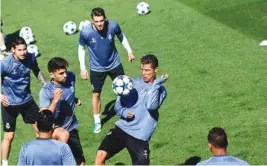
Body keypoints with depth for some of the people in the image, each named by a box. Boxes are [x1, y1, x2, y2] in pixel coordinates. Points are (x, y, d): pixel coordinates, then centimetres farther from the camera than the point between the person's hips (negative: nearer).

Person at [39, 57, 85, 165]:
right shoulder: (45, 91, -22)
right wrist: (55, 100, -34)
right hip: (54, 129, -5)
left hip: (71, 128, 5)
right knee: (64, 135, -40)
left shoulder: (71, 77, -7)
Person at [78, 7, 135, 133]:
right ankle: (97, 122, 29)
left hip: (114, 64, 1)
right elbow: (81, 48, -8)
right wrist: (83, 68, -7)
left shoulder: (113, 26, -24)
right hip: (97, 68, -1)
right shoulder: (85, 32, -27)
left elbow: (121, 36, 0)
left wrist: (129, 51, 6)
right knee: (96, 94, 10)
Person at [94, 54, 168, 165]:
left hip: (140, 136, -2)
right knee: (101, 155, -15)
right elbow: (117, 106, 11)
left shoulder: (160, 90, -1)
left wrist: (156, 84, -21)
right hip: (122, 128, 3)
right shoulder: (132, 83, 9)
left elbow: (151, 106, -21)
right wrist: (124, 112, -11)